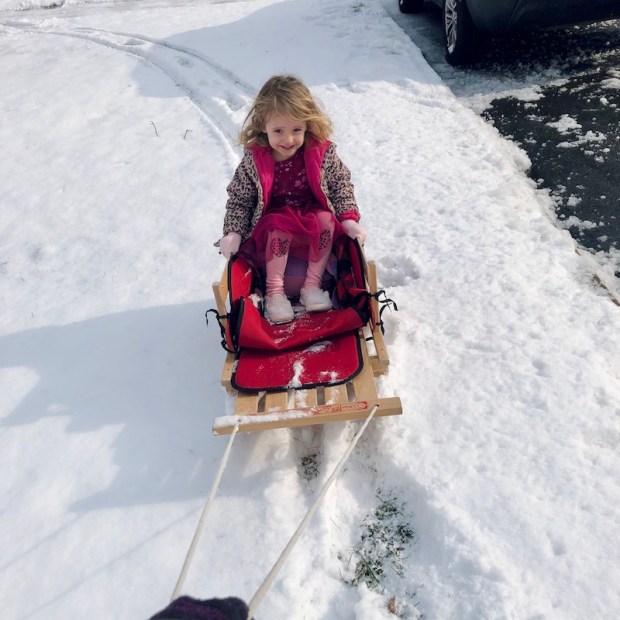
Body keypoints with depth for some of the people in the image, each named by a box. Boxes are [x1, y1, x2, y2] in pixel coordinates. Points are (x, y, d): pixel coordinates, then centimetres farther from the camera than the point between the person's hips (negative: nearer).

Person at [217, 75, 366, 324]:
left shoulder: (322, 152, -11)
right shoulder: (254, 160, -13)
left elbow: (341, 184, -2)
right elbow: (238, 199, -5)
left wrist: (349, 219, -13)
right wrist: (233, 233, -15)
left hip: (314, 215, 2)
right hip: (274, 221, -1)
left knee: (326, 220, -27)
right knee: (279, 227, -32)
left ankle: (312, 284, -16)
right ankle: (274, 290, -19)